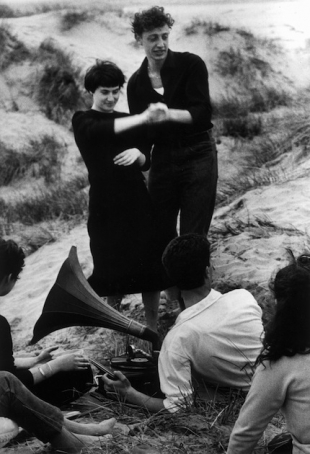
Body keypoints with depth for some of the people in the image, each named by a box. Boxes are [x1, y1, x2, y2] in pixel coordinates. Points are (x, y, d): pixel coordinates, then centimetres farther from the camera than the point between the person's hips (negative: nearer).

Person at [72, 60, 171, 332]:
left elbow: (147, 162, 14)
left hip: (138, 201, 4)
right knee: (114, 270, 0)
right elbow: (103, 131, -26)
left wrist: (138, 154, -11)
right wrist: (143, 118, -39)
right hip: (106, 205, -4)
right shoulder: (83, 121, -2)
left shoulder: (129, 121, 12)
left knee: (151, 267, 0)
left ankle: (153, 330, 10)